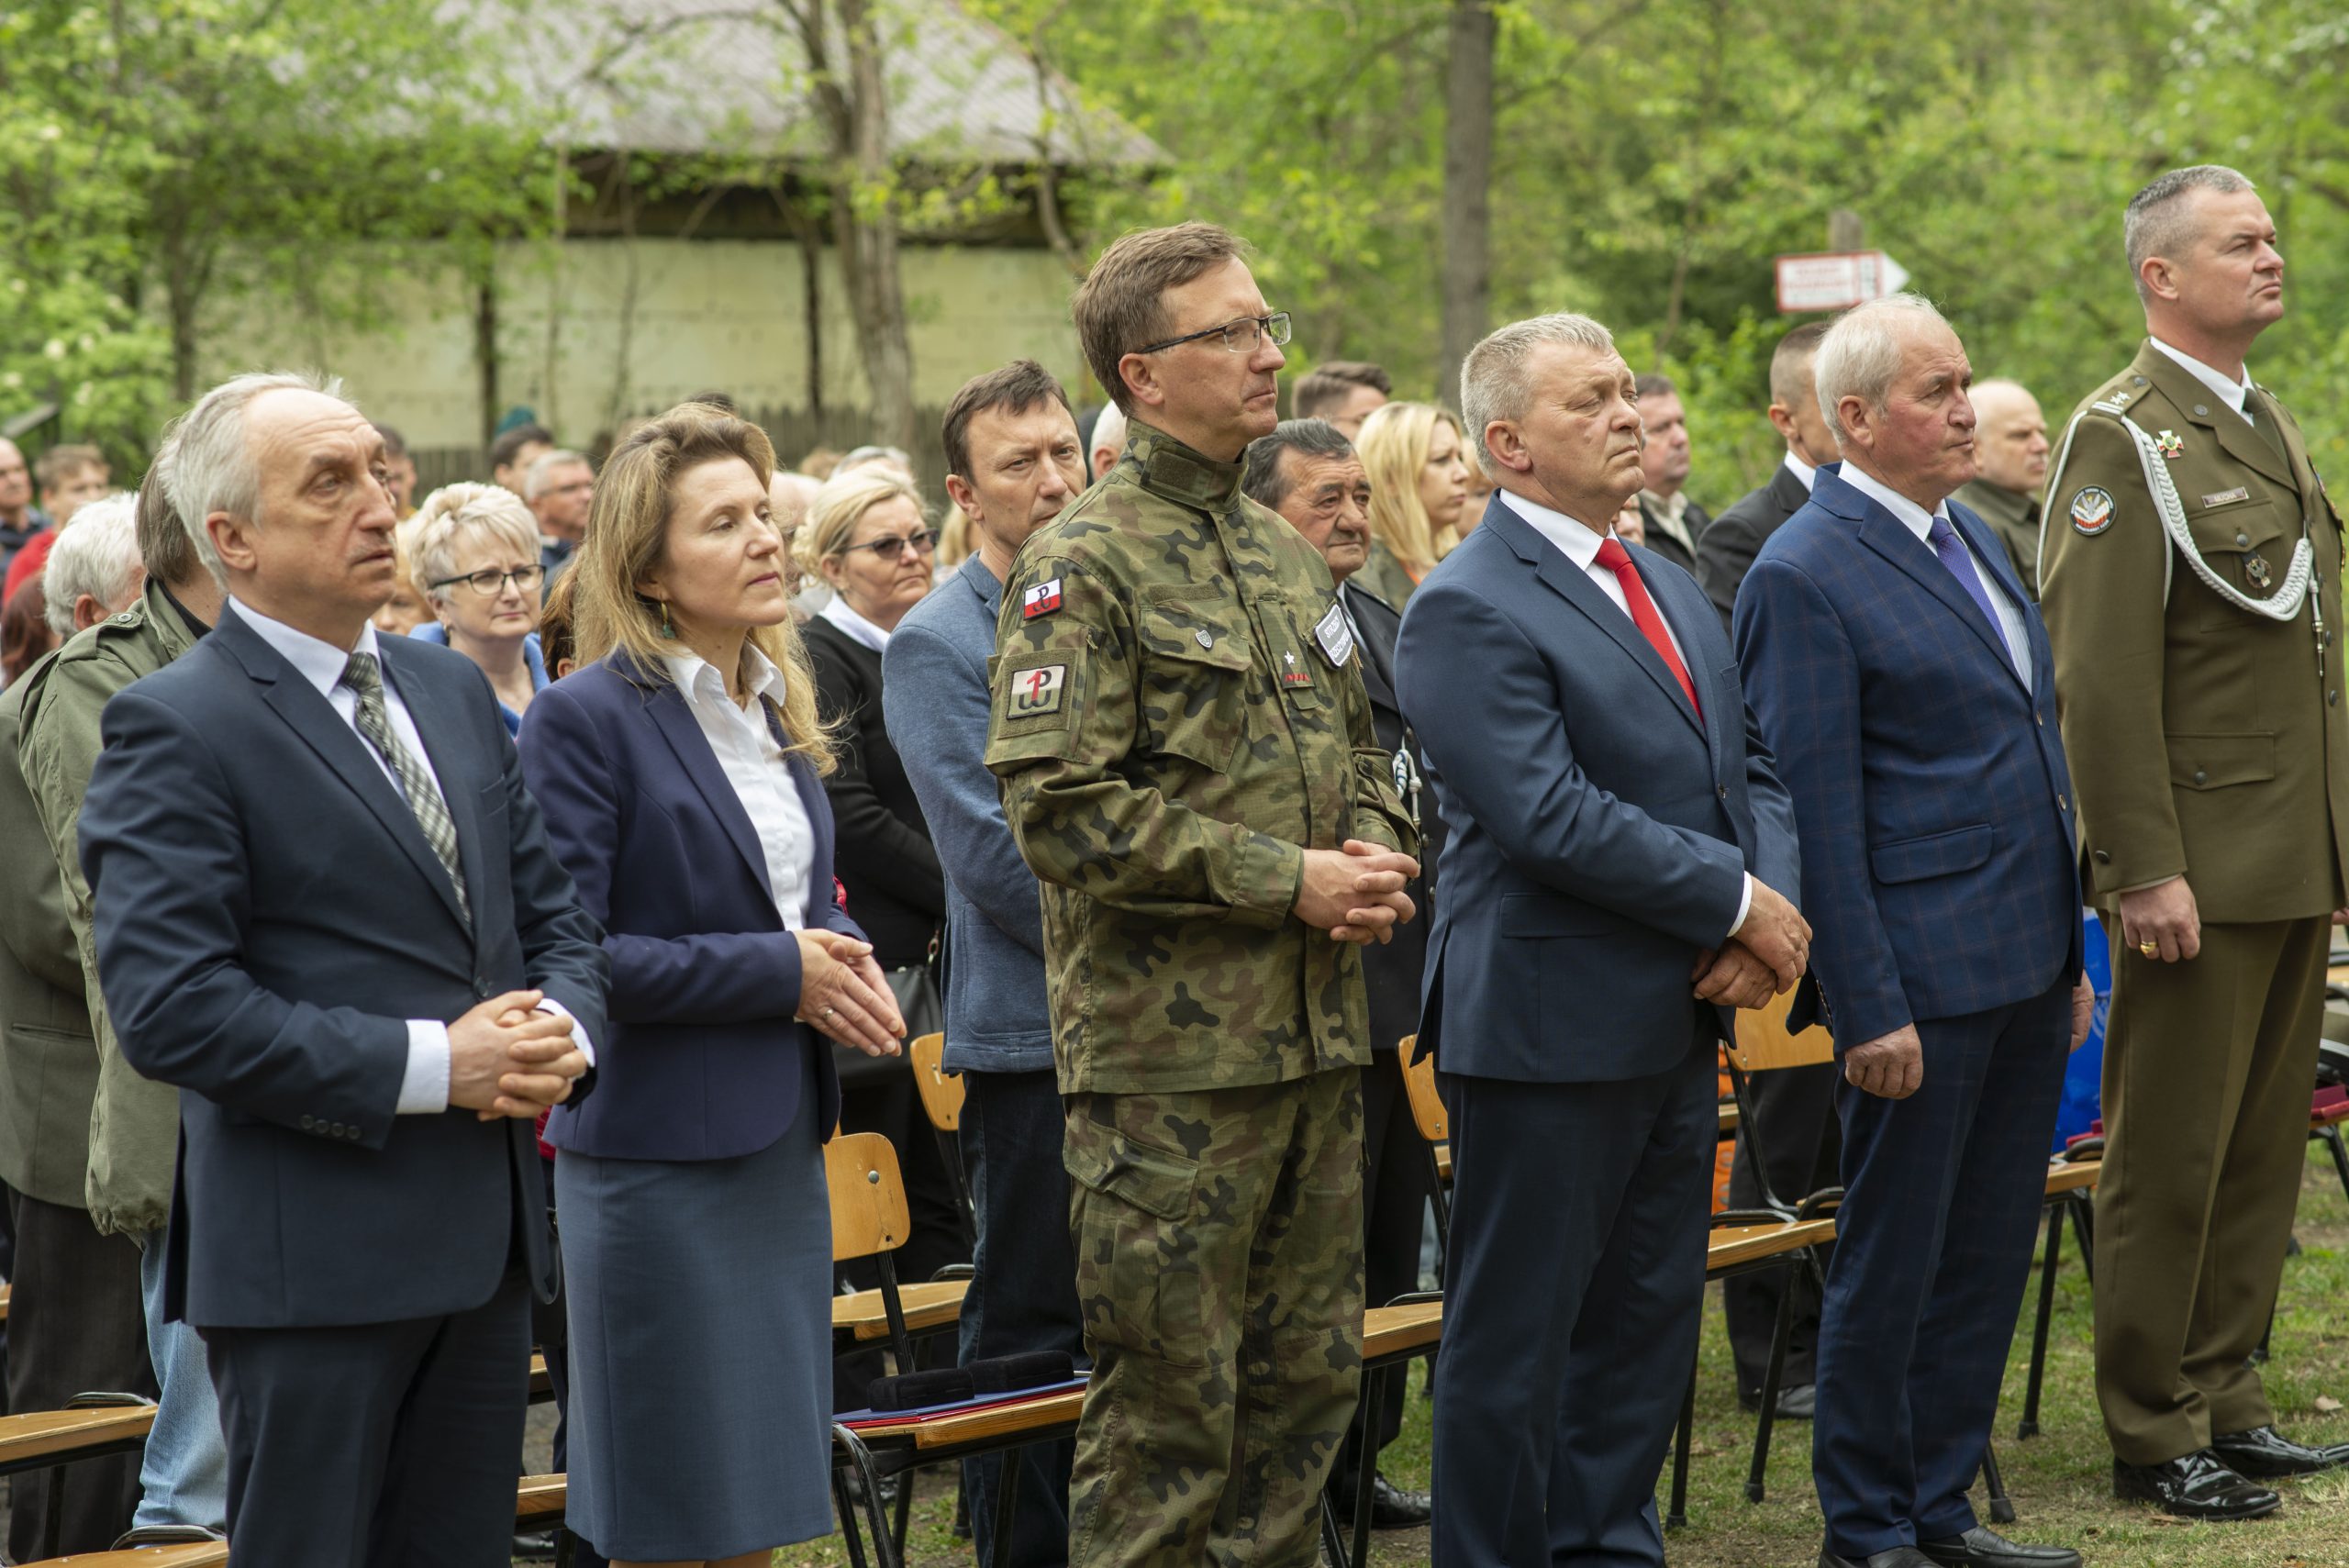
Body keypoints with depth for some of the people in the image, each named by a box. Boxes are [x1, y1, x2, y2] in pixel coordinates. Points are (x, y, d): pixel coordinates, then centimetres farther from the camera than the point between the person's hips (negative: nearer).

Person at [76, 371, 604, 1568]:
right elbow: (168, 1008, -19)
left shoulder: (453, 690, 15)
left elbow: (551, 913, 19)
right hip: (311, 1258, -7)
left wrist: (560, 1030, -5)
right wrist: (426, 1067, -19)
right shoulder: (173, 729, -10)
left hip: (489, 1237, 7)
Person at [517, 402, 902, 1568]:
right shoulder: (587, 717, -12)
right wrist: (776, 972, -17)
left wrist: (839, 954, 1)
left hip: (780, 1141, 8)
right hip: (660, 1151, -7)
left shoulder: (777, 705, 13)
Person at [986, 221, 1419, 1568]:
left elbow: (1357, 746, 26)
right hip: (1171, 1052, -7)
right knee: (1170, 1403, -2)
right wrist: (1286, 883, -16)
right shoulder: (1085, 567, -10)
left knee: (1309, 1375, 13)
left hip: (1319, 1038, 8)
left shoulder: (1286, 552, 15)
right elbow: (1062, 810, -18)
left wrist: (1374, 853, 3)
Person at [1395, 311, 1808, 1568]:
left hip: (1678, 1018, 8)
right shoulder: (1467, 611, -14)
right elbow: (1550, 819, -22)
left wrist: (1768, 917, -5)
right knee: (1516, 1330, 1)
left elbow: (1750, 766, 15)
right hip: (1549, 1028, -8)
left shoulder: (1666, 585, 14)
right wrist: (1738, 901, -16)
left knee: (1648, 1319, 15)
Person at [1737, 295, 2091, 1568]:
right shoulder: (1803, 576, -13)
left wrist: (2070, 953, 17)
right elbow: (1814, 810, -15)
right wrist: (1869, 1009, -18)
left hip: (2024, 972, 8)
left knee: (1989, 1260, 13)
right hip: (1921, 981, -8)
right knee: (1891, 1269, 2)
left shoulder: (1971, 538, 14)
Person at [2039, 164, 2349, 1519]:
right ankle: (2153, 1433, 8)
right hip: (2203, 869, -8)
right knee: (2171, 1158, 0)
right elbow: (2102, 680, -17)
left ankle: (2228, 1404, 22)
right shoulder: (2125, 440, -11)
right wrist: (2145, 872, -20)